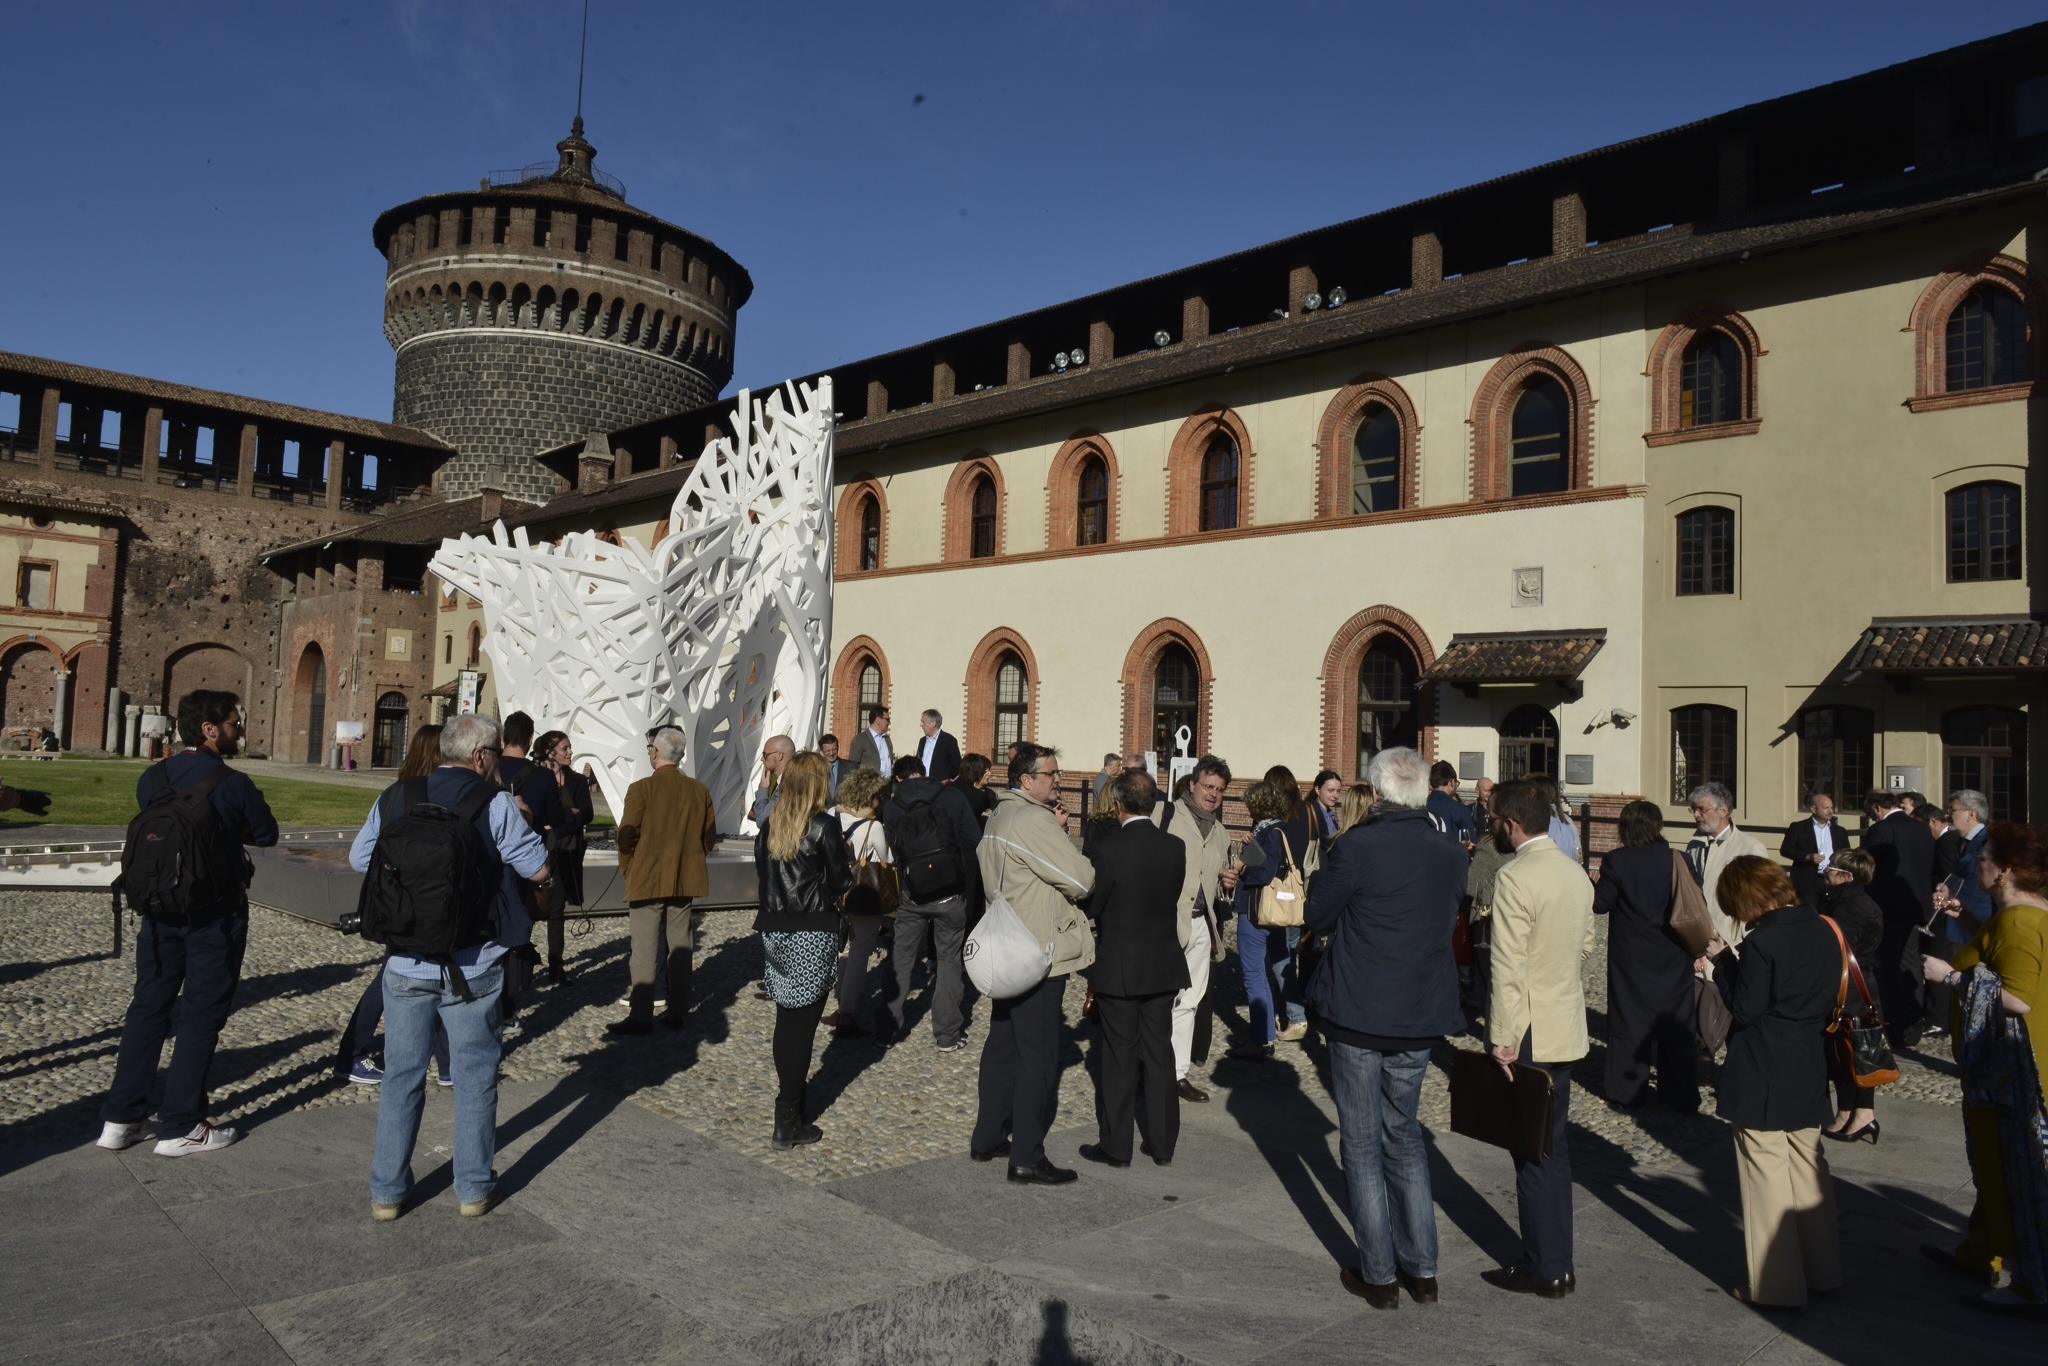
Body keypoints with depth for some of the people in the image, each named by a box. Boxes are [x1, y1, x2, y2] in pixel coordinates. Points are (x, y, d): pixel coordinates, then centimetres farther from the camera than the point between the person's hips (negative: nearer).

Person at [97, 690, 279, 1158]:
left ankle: (120, 1118, 19)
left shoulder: (151, 778, 0)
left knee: (148, 1006, 16)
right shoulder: (233, 784, -17)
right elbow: (266, 835, -5)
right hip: (216, 917, -5)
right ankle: (179, 1127, 9)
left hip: (160, 912, 6)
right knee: (201, 1015, 4)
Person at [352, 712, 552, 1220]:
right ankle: (474, 1188, 19)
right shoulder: (493, 803, -11)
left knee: (402, 1077, 15)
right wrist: (524, 822, 8)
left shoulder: (394, 798, 2)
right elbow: (539, 870, -7)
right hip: (472, 967, -3)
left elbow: (359, 859, 14)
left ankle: (387, 1191, 22)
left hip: (405, 964, 4)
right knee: (474, 1077, 10)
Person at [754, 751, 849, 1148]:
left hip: (773, 931, 6)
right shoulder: (824, 827, -11)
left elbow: (764, 874, 12)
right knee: (802, 1024, -1)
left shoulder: (768, 827, 6)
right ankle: (789, 1123, 2)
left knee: (785, 1020, 17)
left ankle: (788, 1096, 30)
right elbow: (841, 881, -6)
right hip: (812, 935, -6)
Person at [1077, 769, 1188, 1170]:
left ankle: (1115, 1146, 15)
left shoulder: (1108, 847, -18)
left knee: (1118, 1058, 6)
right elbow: (1173, 898, 5)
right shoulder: (1174, 847, -3)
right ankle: (1162, 1143, 23)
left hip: (1118, 968, -4)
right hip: (1163, 967, 4)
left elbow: (1091, 905, -9)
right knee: (1159, 1053, 14)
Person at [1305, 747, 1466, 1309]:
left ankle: (1379, 1275, 16)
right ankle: (1421, 1268, 24)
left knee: (1362, 1143, 9)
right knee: (1404, 1132, 21)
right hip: (1421, 1017, 5)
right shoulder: (1451, 855, -1)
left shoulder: (1357, 846, -18)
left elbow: (1317, 916, -8)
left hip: (1357, 1014, -5)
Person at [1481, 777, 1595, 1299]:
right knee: (1554, 1147, 17)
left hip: (1529, 1034, -8)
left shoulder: (1515, 879, -21)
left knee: (1533, 1153, 4)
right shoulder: (1577, 873, 6)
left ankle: (1546, 1269, 15)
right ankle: (1558, 1262, 27)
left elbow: (1507, 969, -22)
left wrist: (1502, 1041, -18)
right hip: (1567, 1027, 8)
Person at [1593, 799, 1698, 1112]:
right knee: (1675, 1024, 13)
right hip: (1674, 958, 3)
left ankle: (1629, 1093, 14)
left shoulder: (1617, 861, -15)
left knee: (1630, 1022, 8)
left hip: (1632, 960, -3)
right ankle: (1680, 1095, 21)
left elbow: (1600, 904, -9)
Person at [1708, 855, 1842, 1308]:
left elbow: (1744, 1010, -16)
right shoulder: (1823, 933, 4)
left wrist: (1723, 961, -7)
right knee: (1809, 1167, 19)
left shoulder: (1762, 942, -21)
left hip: (1762, 1079, -8)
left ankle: (1778, 1284, 11)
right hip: (1808, 1074, 8)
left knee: (1767, 1174, 3)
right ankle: (1822, 1271, 32)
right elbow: (1828, 1002, 13)